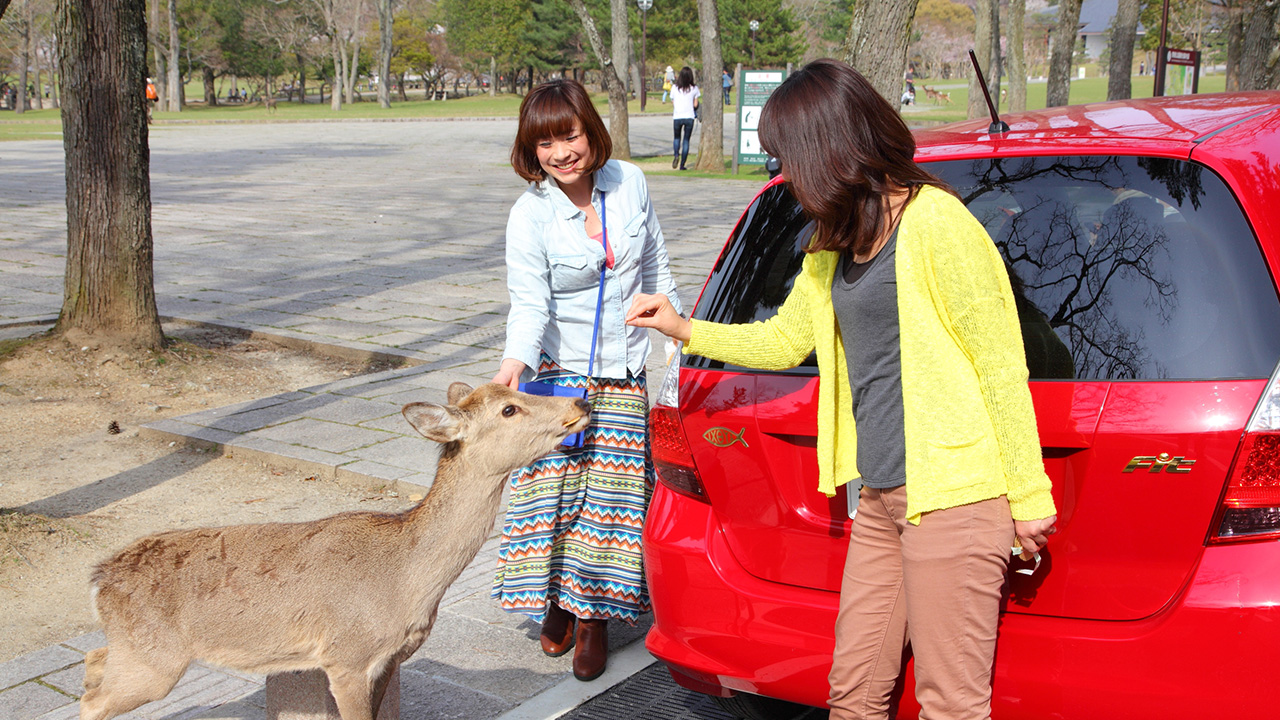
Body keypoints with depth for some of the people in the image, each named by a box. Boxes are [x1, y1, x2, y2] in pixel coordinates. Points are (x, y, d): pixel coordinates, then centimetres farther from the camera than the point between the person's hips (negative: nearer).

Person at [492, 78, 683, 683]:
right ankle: (556, 603, 19)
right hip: (558, 371, -2)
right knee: (553, 489, -3)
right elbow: (529, 303, -21)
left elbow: (655, 269, 10)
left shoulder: (629, 183, -3)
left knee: (609, 497, 1)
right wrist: (516, 361, -39)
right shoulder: (530, 215, -12)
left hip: (623, 373, 2)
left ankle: (594, 616, 15)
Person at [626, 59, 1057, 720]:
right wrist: (683, 329, 26)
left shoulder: (933, 222, -12)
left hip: (952, 496, -8)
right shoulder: (834, 243, 16)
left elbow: (1002, 362, -11)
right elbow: (785, 340, 29)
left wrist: (1029, 496, -10)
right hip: (878, 498, 8)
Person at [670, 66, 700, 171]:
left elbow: (673, 103, 4)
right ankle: (682, 164, 5)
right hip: (689, 117, -1)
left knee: (677, 137, 21)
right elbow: (695, 105, 0)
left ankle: (676, 154, -6)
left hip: (677, 117, 1)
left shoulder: (675, 88, 0)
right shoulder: (694, 89, -2)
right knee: (686, 140, 7)